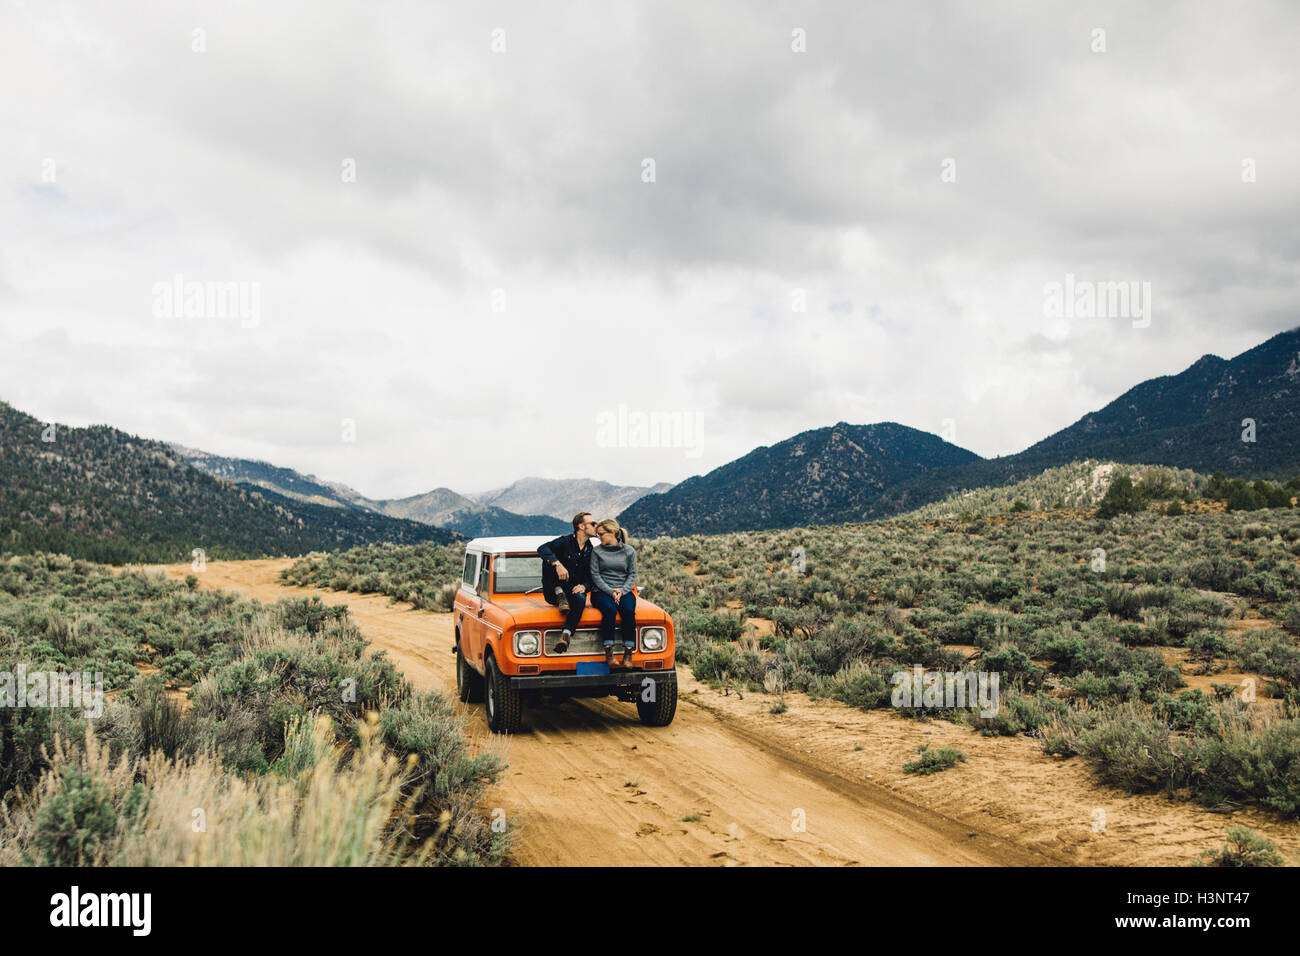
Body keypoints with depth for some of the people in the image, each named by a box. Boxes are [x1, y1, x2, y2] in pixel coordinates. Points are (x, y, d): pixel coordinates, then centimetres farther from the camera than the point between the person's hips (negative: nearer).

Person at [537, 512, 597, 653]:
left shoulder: (591, 551, 9)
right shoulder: (566, 541, -6)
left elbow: (591, 577, 9)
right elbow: (542, 549, -24)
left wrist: (584, 586, -14)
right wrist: (557, 564, -40)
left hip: (573, 591, 2)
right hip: (553, 593, -2)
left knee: (580, 598, -35)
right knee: (549, 560, -25)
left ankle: (566, 635, -44)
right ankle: (560, 595, -22)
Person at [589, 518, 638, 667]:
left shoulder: (629, 551, 8)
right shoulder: (597, 551, 6)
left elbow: (632, 575, 6)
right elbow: (595, 575, 0)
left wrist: (622, 591, -11)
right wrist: (610, 592, -13)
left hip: (624, 590, 1)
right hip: (601, 591, -1)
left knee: (628, 610, -31)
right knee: (609, 609, -34)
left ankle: (628, 653, -30)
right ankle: (609, 651, -33)